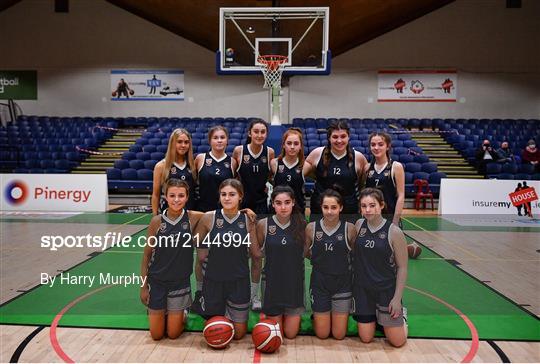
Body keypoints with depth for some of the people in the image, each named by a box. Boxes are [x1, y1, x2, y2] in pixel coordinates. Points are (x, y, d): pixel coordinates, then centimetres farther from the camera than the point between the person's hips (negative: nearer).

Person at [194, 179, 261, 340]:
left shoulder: (248, 220, -6)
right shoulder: (209, 218, -10)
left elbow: (256, 255, -2)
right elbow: (197, 242, 7)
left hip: (239, 281, 1)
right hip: (214, 281, 0)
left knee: (239, 333, 12)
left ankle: (229, 313, 41)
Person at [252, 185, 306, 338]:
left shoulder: (301, 224, -6)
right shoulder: (263, 224, -10)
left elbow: (307, 252, 5)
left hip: (295, 283, 1)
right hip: (272, 282, 0)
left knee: (291, 334, 11)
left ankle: (293, 317, 41)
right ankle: (269, 315, 42)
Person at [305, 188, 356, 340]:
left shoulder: (349, 228, -11)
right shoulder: (311, 227, -9)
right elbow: (306, 253, 3)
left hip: (342, 283, 0)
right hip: (319, 283, 0)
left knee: (339, 334, 9)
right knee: (322, 334, 10)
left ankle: (340, 316, 40)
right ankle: (317, 317, 40)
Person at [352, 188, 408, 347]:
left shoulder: (393, 232, -15)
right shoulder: (359, 225, -4)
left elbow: (402, 267, -9)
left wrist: (397, 298, -10)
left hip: (387, 290, -3)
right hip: (362, 289, 3)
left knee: (398, 341, 5)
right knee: (365, 338, 10)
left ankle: (401, 315, 34)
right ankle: (375, 317, 39)